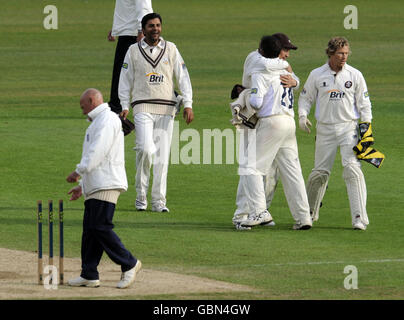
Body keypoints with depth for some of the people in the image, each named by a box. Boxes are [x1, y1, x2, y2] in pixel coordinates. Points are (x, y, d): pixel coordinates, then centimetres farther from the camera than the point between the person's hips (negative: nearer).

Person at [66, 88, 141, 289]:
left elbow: (98, 151, -18)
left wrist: (79, 171, -18)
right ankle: (89, 275, 6)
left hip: (106, 186, -10)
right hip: (94, 187, 10)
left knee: (100, 227, -14)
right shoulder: (97, 122, 26)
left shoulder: (107, 120, -7)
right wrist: (82, 186, 25)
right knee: (90, 229, 6)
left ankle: (129, 264, -7)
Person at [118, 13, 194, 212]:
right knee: (145, 149, -18)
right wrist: (125, 106, -1)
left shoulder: (170, 49, 10)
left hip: (166, 109, 2)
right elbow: (125, 80, 9)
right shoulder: (133, 51, 8)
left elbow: (182, 77, 8)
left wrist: (187, 104, -1)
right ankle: (141, 196, -4)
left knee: (162, 154, -2)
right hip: (143, 107, -2)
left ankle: (159, 201, 2)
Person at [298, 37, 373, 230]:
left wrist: (366, 124, -4)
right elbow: (306, 97, 12)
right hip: (325, 130, 1)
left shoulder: (355, 75, 2)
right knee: (320, 172, 4)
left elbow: (364, 102, 6)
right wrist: (302, 116, -5)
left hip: (349, 127, -1)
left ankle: (359, 218, -19)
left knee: (352, 169, -16)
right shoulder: (316, 75, 2)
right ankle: (309, 212, 25)